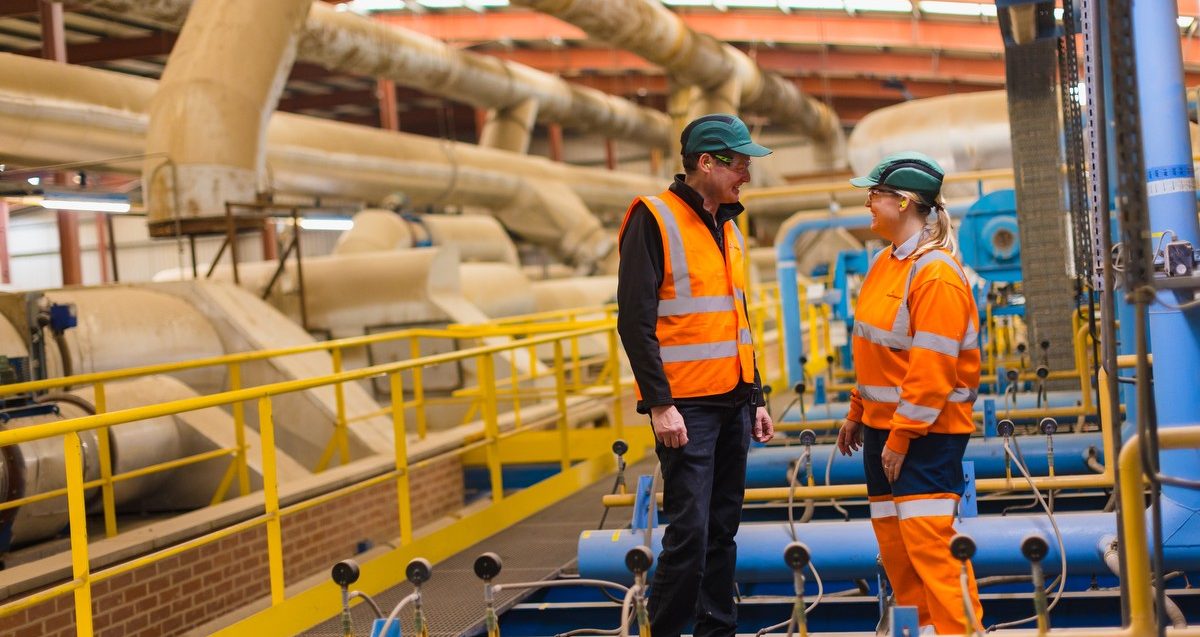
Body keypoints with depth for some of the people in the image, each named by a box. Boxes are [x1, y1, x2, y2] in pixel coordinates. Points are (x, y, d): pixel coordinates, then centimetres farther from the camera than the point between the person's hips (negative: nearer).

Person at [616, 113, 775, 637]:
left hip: (733, 403, 8)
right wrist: (659, 403, -18)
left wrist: (755, 397, 18)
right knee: (690, 530, -9)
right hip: (686, 407, -7)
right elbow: (635, 320, -14)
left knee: (723, 529, 10)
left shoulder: (728, 228, 16)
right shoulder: (654, 220, -8)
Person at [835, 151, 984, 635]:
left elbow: (933, 366, -20)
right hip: (882, 424, 9)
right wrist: (857, 414, 17)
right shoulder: (886, 263, 11)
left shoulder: (936, 274, -17)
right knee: (892, 537, 12)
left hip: (926, 431, -9)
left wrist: (903, 436, -19)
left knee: (927, 538, -10)